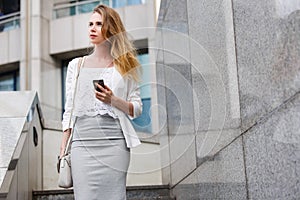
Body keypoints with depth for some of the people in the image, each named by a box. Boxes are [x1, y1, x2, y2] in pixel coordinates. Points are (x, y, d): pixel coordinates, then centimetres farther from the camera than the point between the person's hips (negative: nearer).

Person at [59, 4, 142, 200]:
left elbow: (137, 109, 6)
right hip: (82, 143, 1)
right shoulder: (76, 65, 13)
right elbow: (69, 110, 11)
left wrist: (113, 100, -12)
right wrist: (63, 148, 6)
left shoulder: (125, 65, 8)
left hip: (114, 143, -1)